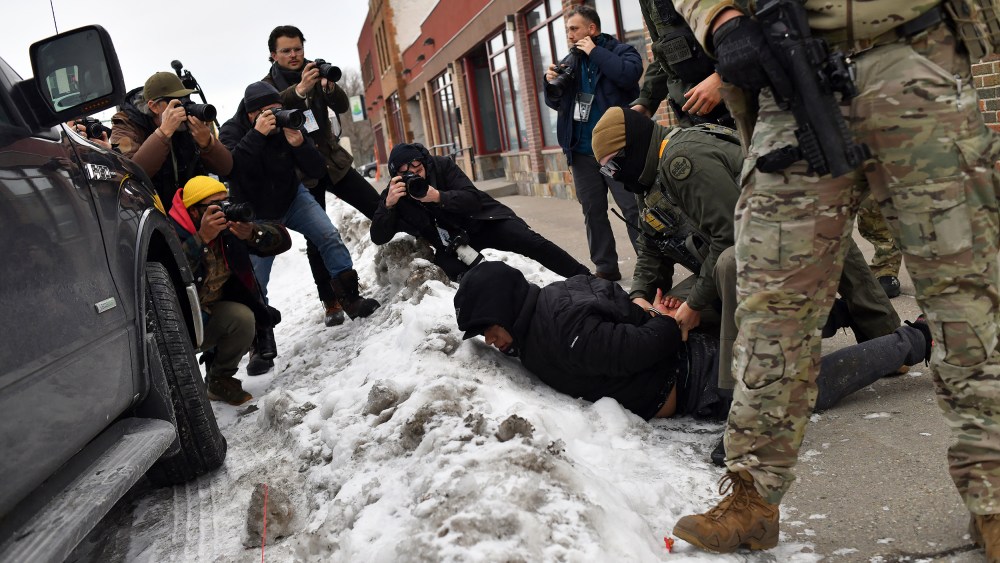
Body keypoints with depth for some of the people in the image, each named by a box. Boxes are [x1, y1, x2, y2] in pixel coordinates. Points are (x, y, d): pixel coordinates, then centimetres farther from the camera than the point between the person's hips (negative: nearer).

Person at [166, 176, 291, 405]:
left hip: (215, 315, 7)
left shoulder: (230, 227, -6)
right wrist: (202, 238, -43)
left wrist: (252, 234, -29)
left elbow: (282, 240, -9)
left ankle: (220, 381, 6)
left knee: (243, 318, -18)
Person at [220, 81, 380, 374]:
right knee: (255, 283, -4)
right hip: (256, 213, -2)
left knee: (330, 237, -18)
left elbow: (317, 171, -17)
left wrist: (299, 144, -35)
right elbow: (230, 166, -41)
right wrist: (257, 134, -46)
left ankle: (351, 300, -4)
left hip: (292, 198, 2)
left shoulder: (288, 125, -15)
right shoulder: (232, 131, -20)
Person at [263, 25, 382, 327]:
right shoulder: (268, 85, -3)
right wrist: (300, 90, -45)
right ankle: (330, 303, 3)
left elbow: (343, 106, -7)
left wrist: (330, 86, -30)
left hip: (333, 161, 3)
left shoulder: (315, 74, 7)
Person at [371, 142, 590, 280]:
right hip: (453, 242, 2)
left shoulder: (441, 166, -14)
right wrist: (389, 204, -34)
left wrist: (438, 196, -38)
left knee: (533, 243, -17)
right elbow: (378, 237, -16)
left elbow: (473, 200, -20)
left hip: (482, 220, -1)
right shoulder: (395, 196, -10)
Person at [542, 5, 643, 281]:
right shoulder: (570, 62, 14)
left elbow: (630, 74, -22)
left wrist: (595, 52, -14)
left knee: (634, 208, -8)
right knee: (593, 212, 9)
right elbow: (557, 103, 19)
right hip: (582, 150, 6)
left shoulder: (620, 50, 0)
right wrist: (551, 84, -2)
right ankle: (605, 268, 19)